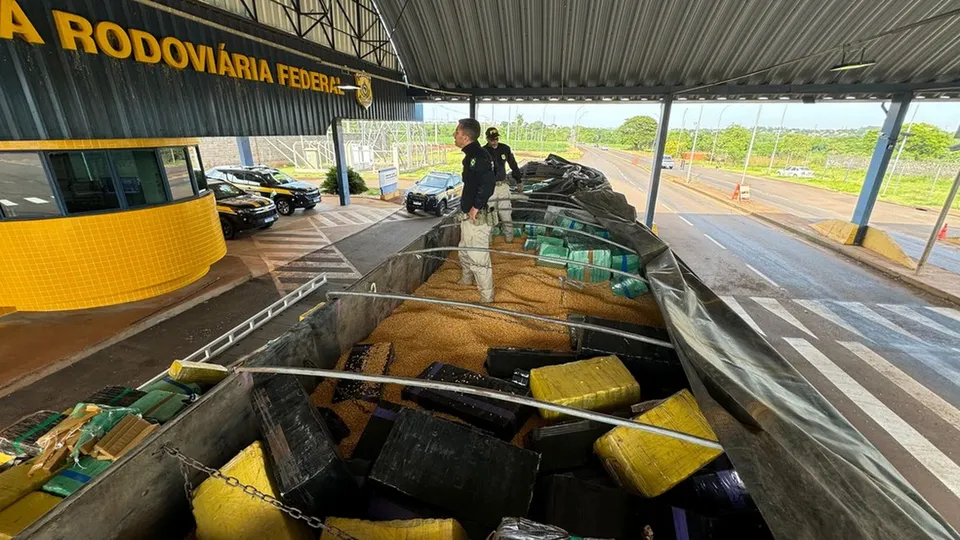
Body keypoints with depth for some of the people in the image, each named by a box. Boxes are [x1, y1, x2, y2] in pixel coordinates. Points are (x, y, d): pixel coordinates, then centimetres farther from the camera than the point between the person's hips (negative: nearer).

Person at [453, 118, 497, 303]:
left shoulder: (478, 156, -21)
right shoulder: (471, 155, 11)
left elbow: (487, 184, -33)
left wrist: (476, 207, -25)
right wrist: (465, 203, 15)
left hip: (477, 217, -11)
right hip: (468, 215, 11)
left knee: (478, 258, -2)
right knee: (465, 251, 28)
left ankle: (487, 298, 12)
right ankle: (467, 280, 50)